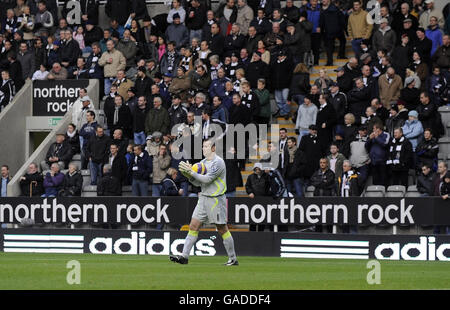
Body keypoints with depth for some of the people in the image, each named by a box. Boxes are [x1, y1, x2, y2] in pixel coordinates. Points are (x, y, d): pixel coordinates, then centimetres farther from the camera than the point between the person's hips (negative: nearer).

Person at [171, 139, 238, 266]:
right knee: (193, 226, -1)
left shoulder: (218, 162, -12)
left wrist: (191, 172, -19)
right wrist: (188, 174, -3)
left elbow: (207, 179, -20)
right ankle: (184, 256, -3)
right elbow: (198, 182, 14)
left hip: (216, 199, -7)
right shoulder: (203, 162, 13)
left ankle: (233, 259, 8)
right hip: (203, 198, 7)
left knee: (222, 229, -1)